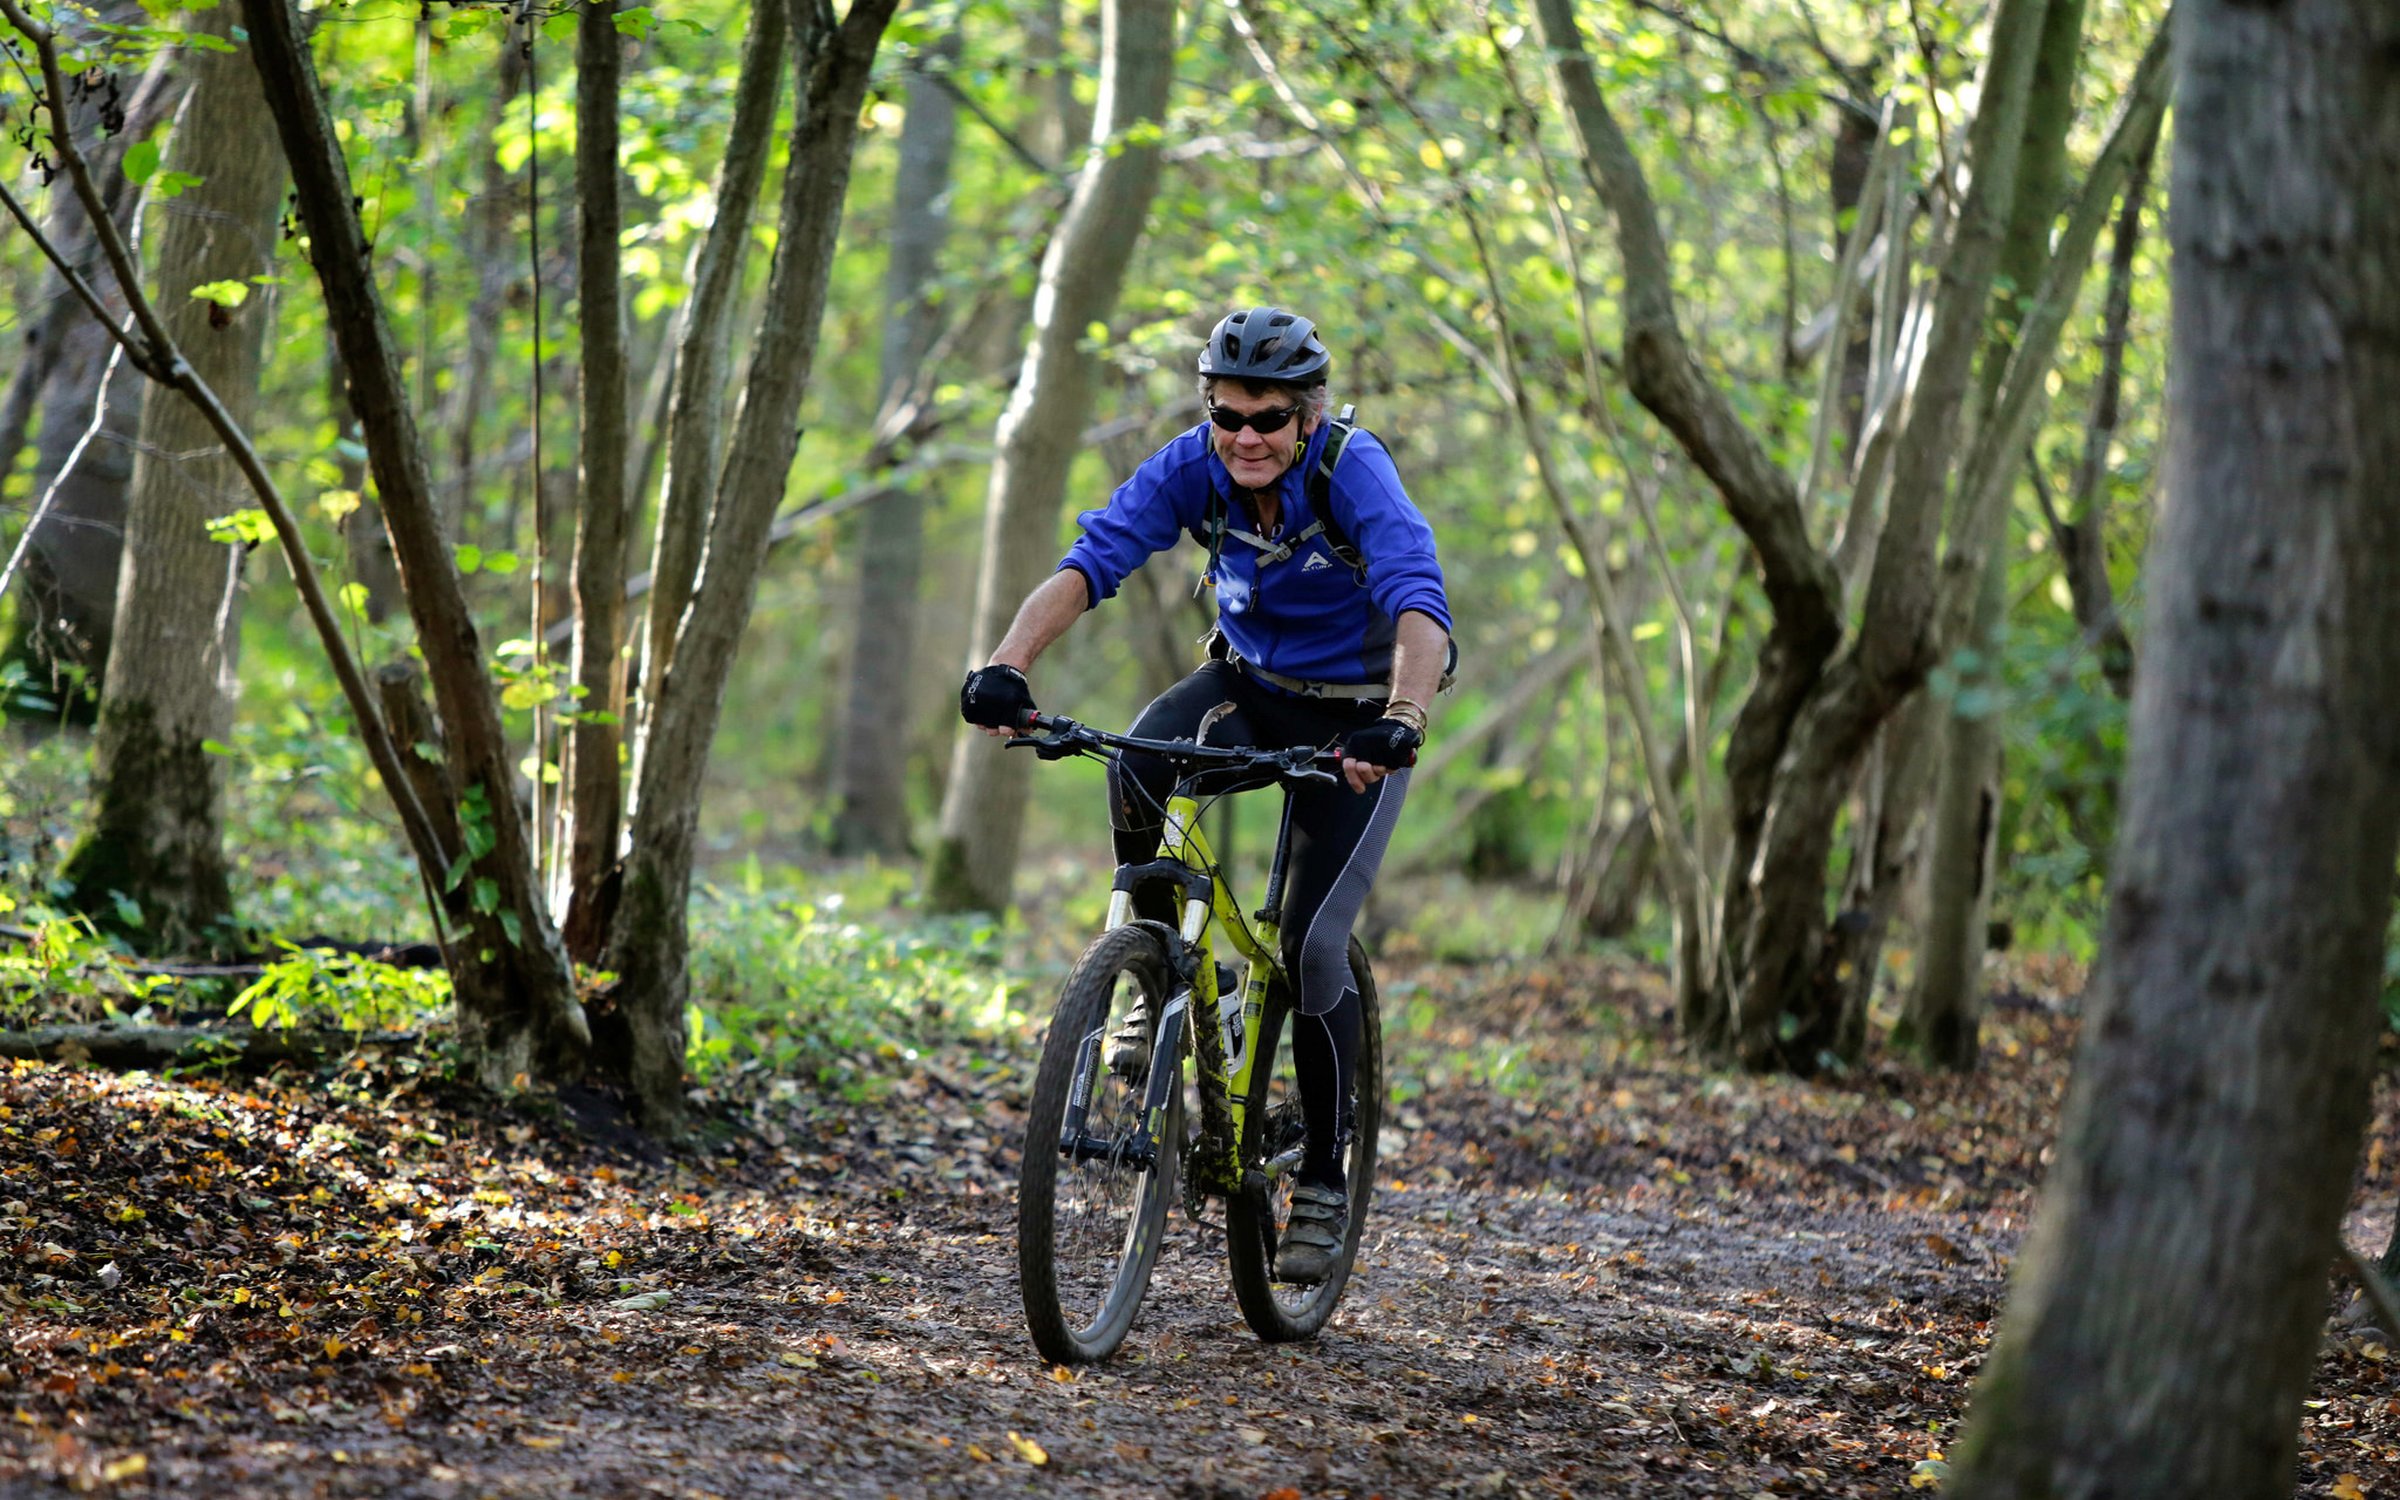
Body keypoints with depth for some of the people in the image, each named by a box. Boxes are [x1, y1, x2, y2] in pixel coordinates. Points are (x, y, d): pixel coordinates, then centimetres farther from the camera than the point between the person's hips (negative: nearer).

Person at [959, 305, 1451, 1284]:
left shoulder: (1352, 468, -28)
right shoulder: (1191, 468, -18)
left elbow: (1419, 603, -41)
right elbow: (1090, 560, -28)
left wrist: (1400, 721, -59)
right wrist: (1006, 666, -45)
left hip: (1355, 713, -3)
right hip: (1248, 682, 3)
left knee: (1312, 945, -13)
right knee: (1139, 765, -31)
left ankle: (1324, 1180, 3)